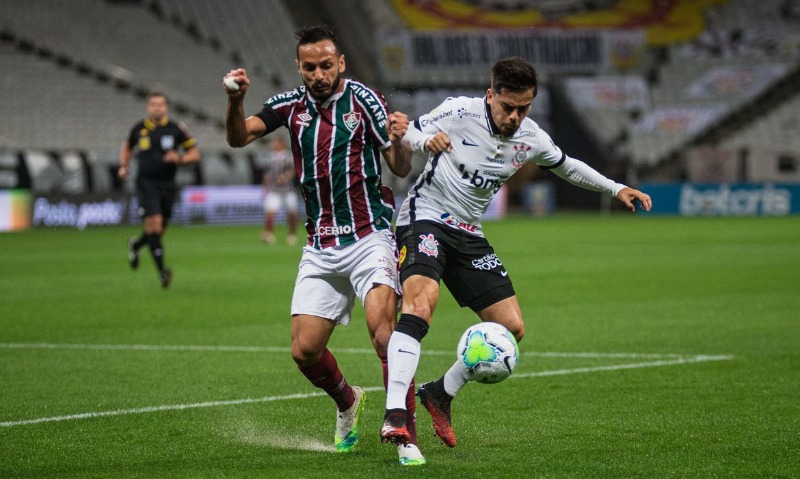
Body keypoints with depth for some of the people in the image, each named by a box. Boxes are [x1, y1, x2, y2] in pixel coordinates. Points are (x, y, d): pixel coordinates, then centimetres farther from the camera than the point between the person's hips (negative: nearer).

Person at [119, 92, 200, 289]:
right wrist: (123, 166, 9)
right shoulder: (139, 129, 4)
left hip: (167, 184, 2)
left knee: (159, 231, 9)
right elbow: (127, 147, 25)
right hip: (146, 183, -2)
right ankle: (161, 270, -20)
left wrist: (179, 158, -16)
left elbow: (195, 154, 3)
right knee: (154, 223, -19)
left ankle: (136, 244, 43)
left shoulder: (177, 129, 0)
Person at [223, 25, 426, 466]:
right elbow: (238, 137, -4)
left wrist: (398, 140, -27)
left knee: (383, 331, -25)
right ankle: (347, 401, 32)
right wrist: (236, 101, -23)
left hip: (370, 238, -4)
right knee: (304, 351, 0)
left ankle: (406, 437, -21)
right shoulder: (292, 104, 6)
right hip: (320, 247, 4)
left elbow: (401, 169, -5)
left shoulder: (363, 99, -5)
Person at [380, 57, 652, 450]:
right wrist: (426, 140, -29)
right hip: (425, 216, -6)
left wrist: (616, 189, 17)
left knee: (512, 328, 1)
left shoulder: (531, 140, 1)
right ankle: (395, 414, -40)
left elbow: (566, 166, 21)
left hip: (468, 233, 6)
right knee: (421, 299, -32)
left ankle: (441, 393, 20)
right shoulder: (460, 112, -13)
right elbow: (411, 134, -5)